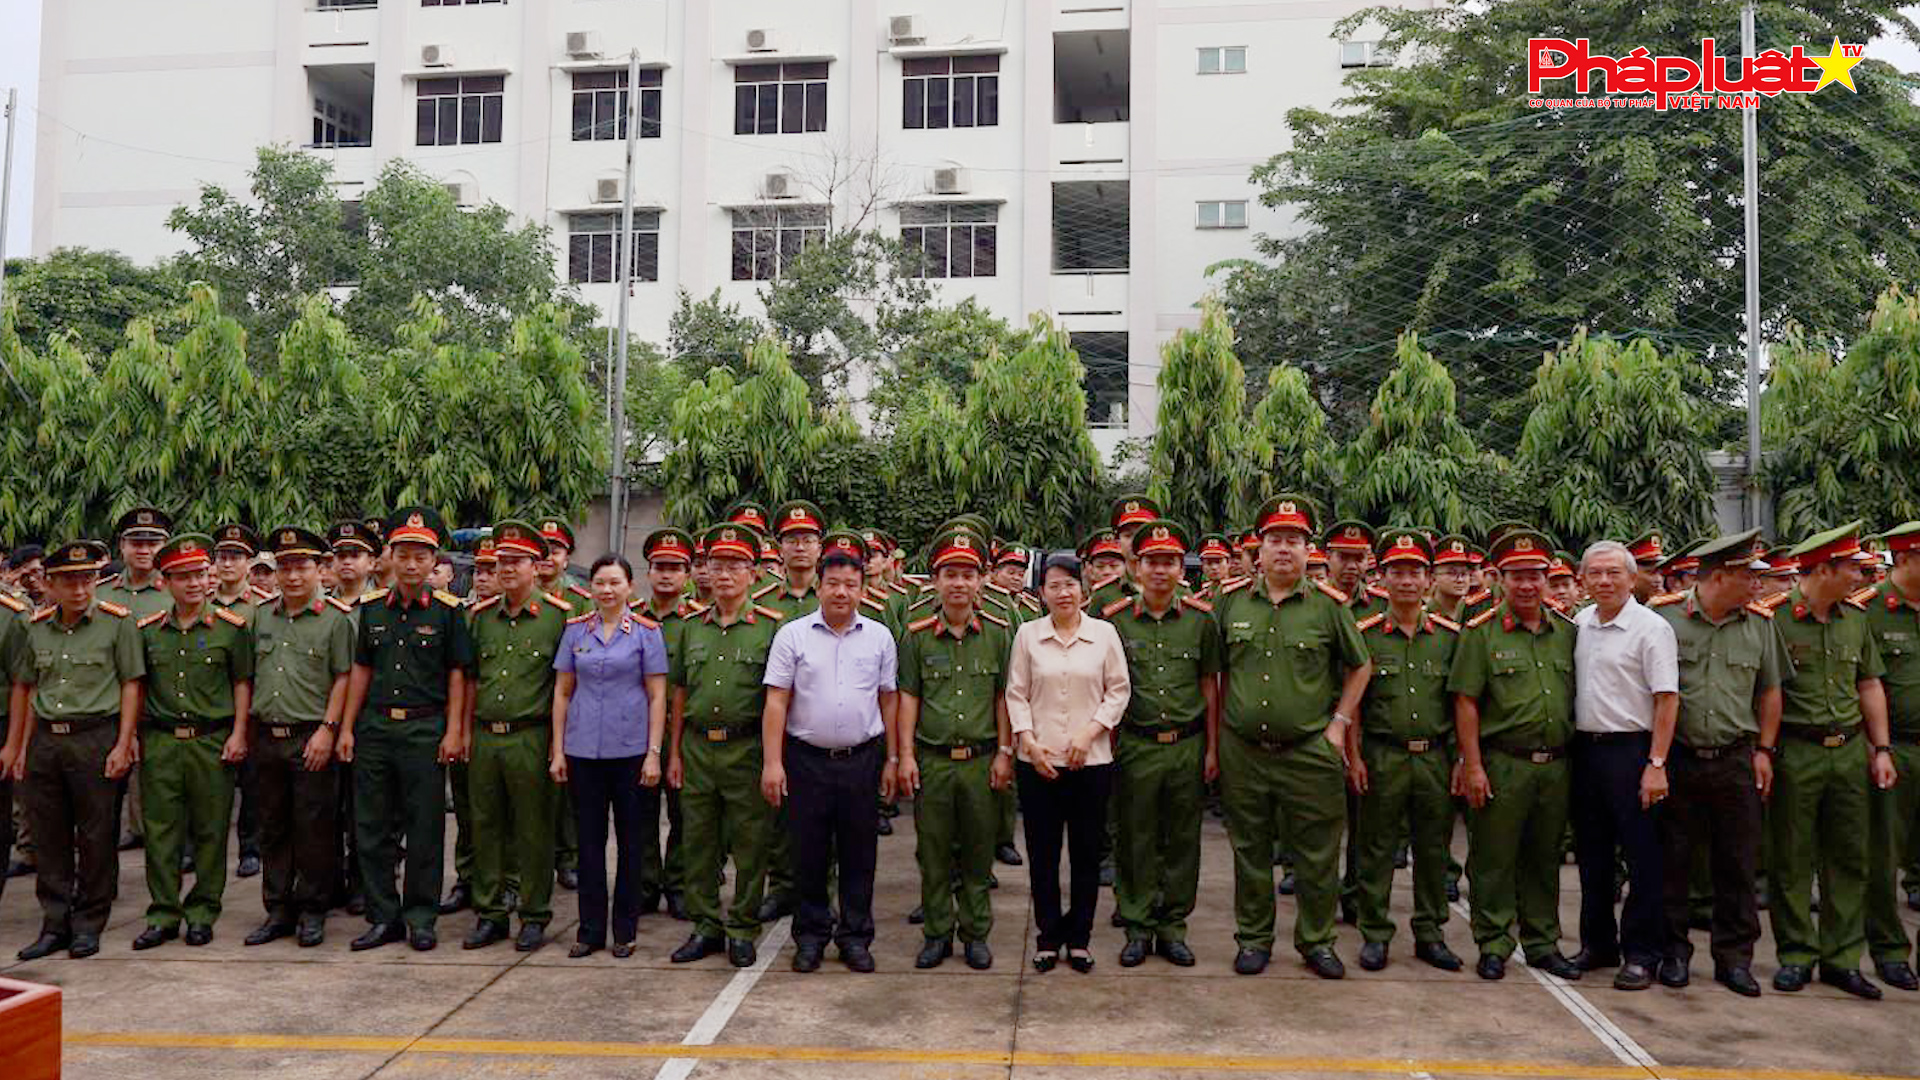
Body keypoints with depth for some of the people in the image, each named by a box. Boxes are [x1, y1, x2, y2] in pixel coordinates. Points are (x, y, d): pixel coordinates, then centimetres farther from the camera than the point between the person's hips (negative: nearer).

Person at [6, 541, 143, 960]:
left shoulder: (117, 622, -4)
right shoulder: (36, 627, 9)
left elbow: (131, 685, -5)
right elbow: (24, 687, 17)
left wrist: (123, 745, -10)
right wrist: (16, 745, 14)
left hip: (95, 737, -4)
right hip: (45, 740, 4)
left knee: (95, 837, 2)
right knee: (50, 838, 9)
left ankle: (88, 925, 14)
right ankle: (55, 925, 19)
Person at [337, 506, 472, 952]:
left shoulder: (448, 610, -2)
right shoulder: (372, 608, 9)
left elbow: (457, 674, -1)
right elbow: (361, 670, 13)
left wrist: (454, 731, -7)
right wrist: (346, 727, 8)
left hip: (425, 728, -4)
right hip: (374, 727, 4)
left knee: (425, 830, 2)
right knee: (372, 829, 8)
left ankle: (420, 919, 14)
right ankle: (384, 917, 19)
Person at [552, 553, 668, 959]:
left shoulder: (646, 631, -1)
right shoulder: (576, 630, 6)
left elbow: (657, 697, -2)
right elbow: (562, 692, 9)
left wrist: (654, 753, -7)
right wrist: (557, 750, 4)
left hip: (631, 750, -2)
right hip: (583, 750, 2)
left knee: (631, 841, 5)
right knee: (589, 839, 7)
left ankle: (625, 930, 17)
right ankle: (590, 929, 17)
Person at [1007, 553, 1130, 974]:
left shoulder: (1104, 633, 2)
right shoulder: (1027, 634, 3)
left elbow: (1119, 691, 3)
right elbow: (1016, 694, 4)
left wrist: (1089, 733, -8)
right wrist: (1028, 741, -8)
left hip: (1091, 761, 0)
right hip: (1038, 761, 0)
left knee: (1087, 852, 6)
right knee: (1042, 852, 6)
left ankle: (1079, 937, 20)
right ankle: (1048, 936, 20)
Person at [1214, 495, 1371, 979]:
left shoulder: (1328, 605, -1)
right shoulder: (1232, 601, 4)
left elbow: (1360, 667, 9)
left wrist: (1338, 723, 2)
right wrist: (1222, 725, 6)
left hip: (1309, 753, -1)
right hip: (1242, 752, 2)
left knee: (1317, 855, 6)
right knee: (1250, 852, 11)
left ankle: (1316, 940, 23)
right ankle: (1253, 939, 25)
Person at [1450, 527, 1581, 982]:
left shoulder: (1567, 632, 10)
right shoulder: (1482, 632, -4)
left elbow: (1577, 698, 16)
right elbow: (1466, 702, -7)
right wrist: (1472, 766, -12)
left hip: (1556, 766, 4)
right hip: (1502, 765, -4)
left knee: (1544, 859, 14)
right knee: (1494, 859, 2)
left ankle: (1543, 944, 26)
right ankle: (1494, 946, 13)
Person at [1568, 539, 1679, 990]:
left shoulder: (1650, 627, -9)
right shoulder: (1580, 622, 9)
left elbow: (1667, 699, -13)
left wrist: (1656, 763, -18)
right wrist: (1571, 748, 11)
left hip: (1631, 750, -6)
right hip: (1585, 747, 6)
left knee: (1642, 856, 0)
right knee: (1592, 855, 14)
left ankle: (1642, 955, 10)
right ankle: (1598, 944, 26)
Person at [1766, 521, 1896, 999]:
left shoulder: (1856, 616, 9)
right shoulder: (1774, 618, -9)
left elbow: (1870, 685, 15)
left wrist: (1881, 749, 10)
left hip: (1850, 749, 5)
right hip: (1795, 753, -5)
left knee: (1849, 858, 9)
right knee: (1791, 860, 3)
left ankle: (1842, 958, 19)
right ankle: (1796, 955, 15)